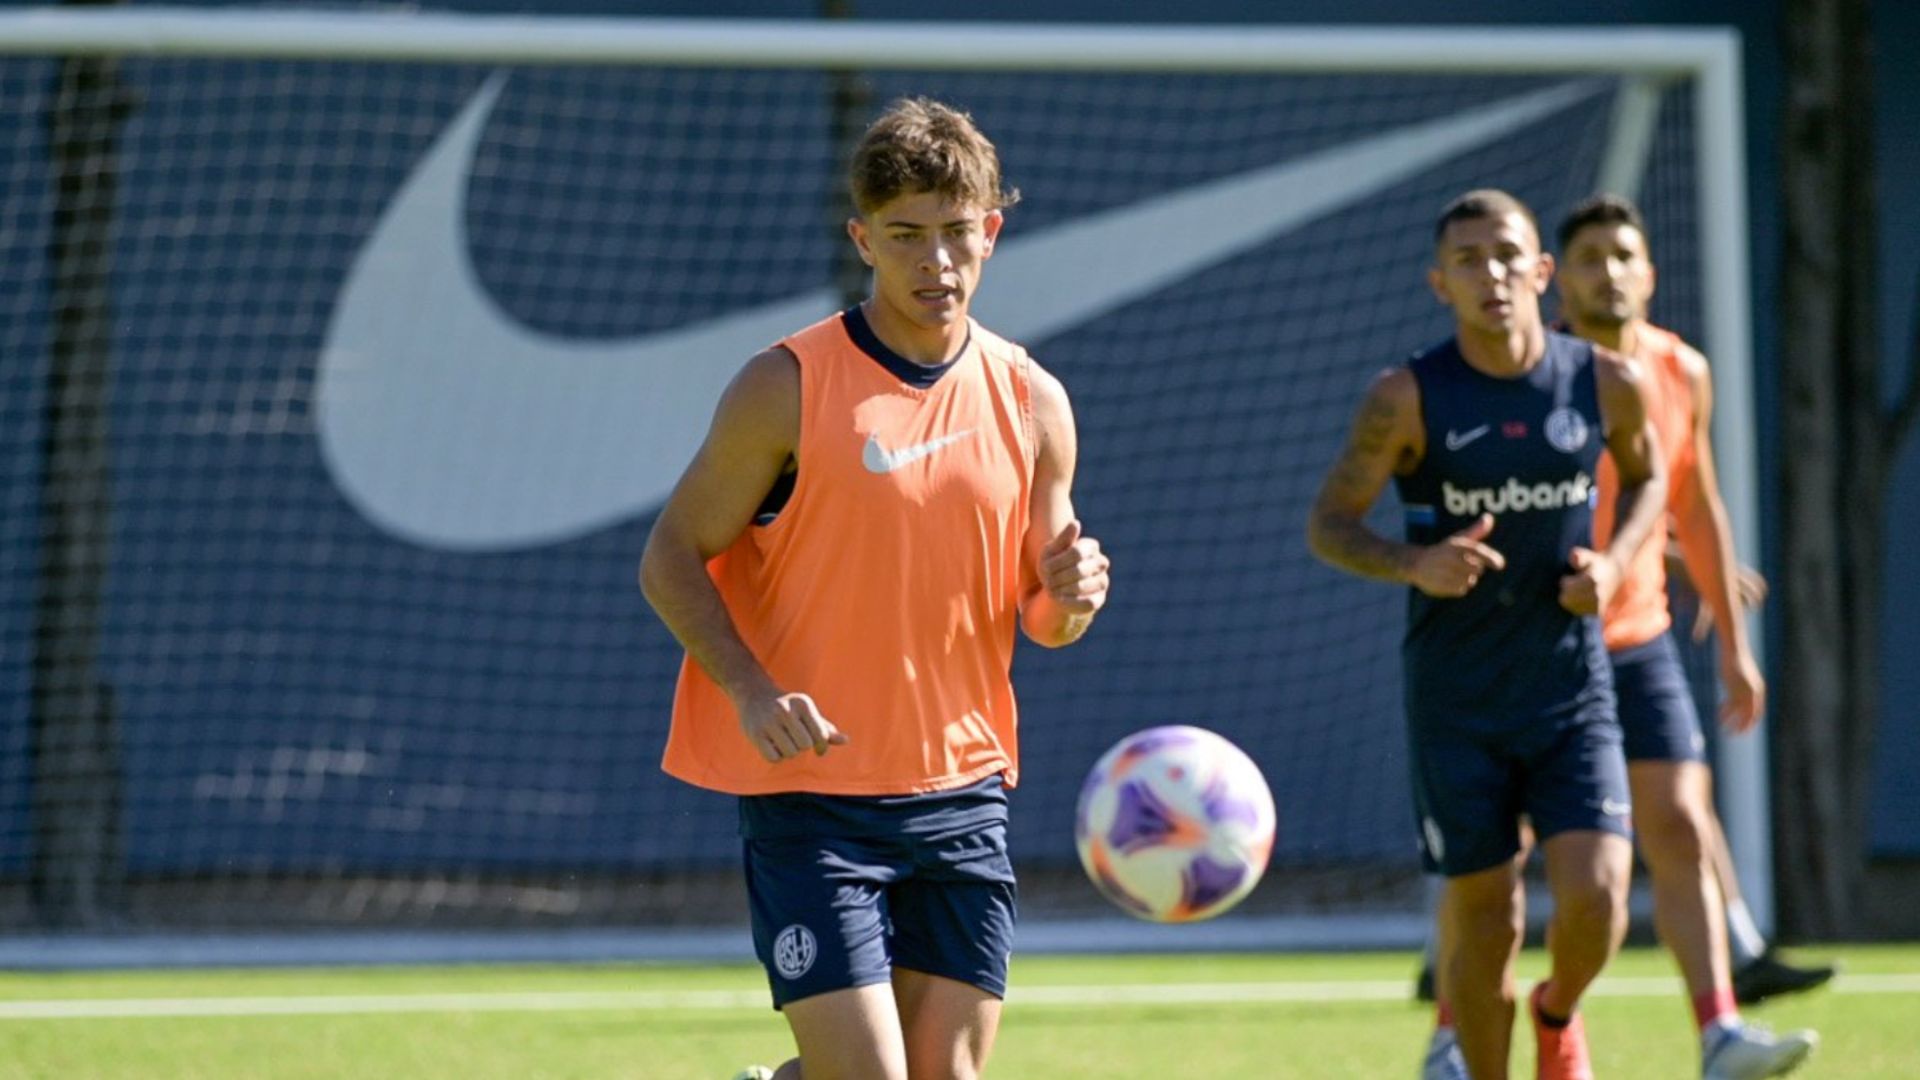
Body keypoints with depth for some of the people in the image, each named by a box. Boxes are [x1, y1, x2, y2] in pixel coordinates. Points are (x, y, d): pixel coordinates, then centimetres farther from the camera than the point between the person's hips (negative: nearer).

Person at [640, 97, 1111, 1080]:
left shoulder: (1030, 403, 6)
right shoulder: (788, 388, -7)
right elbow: (672, 559, -4)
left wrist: (1067, 599, -10)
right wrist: (753, 693, -20)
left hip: (962, 793, 4)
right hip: (811, 788, -4)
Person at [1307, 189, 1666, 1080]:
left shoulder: (1605, 383, -2)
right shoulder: (1408, 398, -9)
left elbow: (1647, 475, 19)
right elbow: (1327, 525, -3)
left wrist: (1613, 562, -1)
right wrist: (1412, 563, -23)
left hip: (1573, 691, 1)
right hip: (1456, 700, -1)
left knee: (1595, 905, -12)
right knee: (1486, 921, 3)